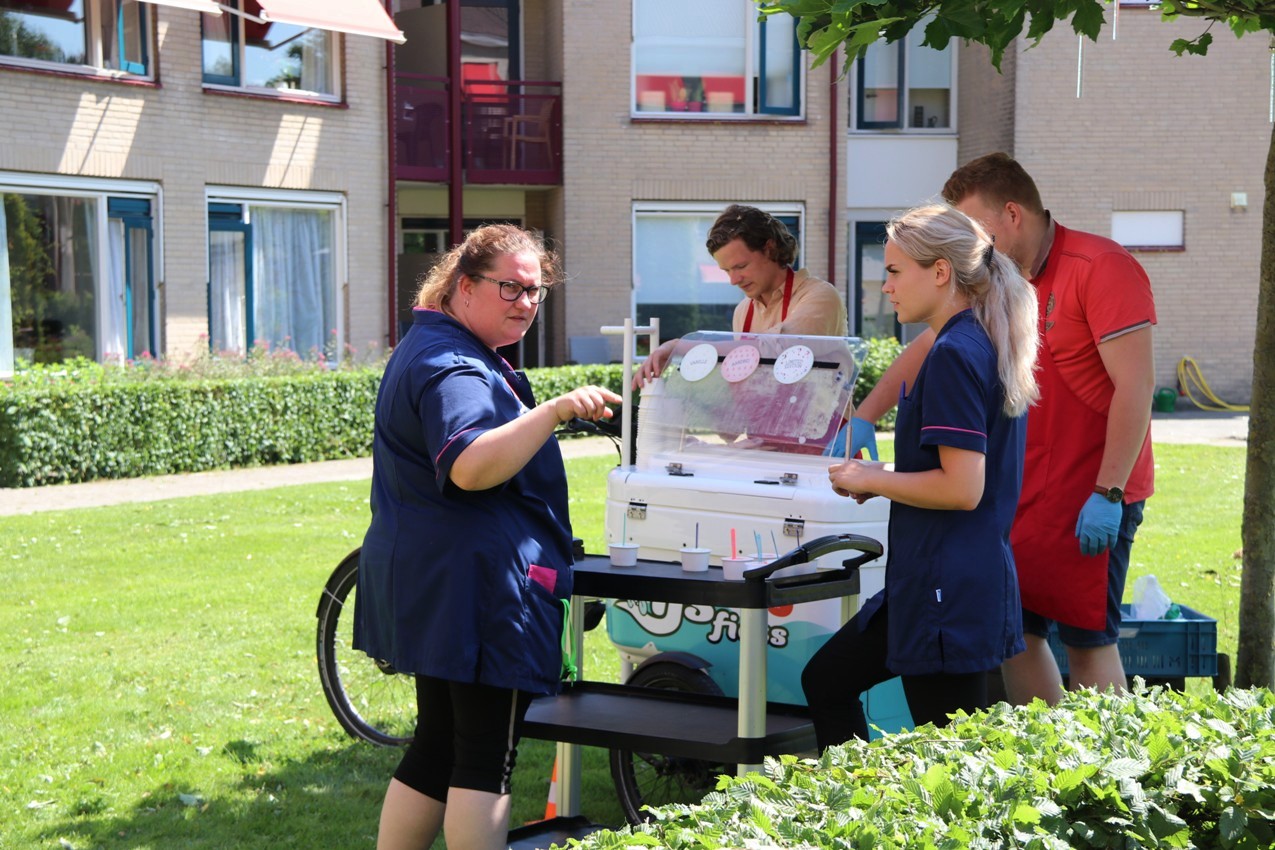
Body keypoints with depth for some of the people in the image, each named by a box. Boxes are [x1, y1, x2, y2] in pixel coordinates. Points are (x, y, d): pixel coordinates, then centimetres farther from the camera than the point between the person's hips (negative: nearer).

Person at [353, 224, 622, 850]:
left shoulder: (431, 350, 19)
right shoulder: (452, 368, -17)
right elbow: (470, 466, -35)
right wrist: (555, 411, -43)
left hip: (431, 582, 11)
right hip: (474, 585, -11)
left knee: (438, 750, 15)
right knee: (485, 760, -5)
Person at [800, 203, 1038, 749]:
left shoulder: (954, 355, -17)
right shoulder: (982, 345, 13)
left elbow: (962, 489, -24)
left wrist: (873, 480, -10)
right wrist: (882, 477, 12)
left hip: (948, 594, -11)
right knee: (826, 679, 20)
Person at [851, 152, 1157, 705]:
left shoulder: (1101, 268, -13)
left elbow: (1136, 386, -18)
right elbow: (927, 347, 19)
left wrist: (1107, 494, -21)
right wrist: (863, 420, 11)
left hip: (1094, 494, -8)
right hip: (1027, 489, 8)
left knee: (1088, 640, -3)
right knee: (1015, 630, 7)